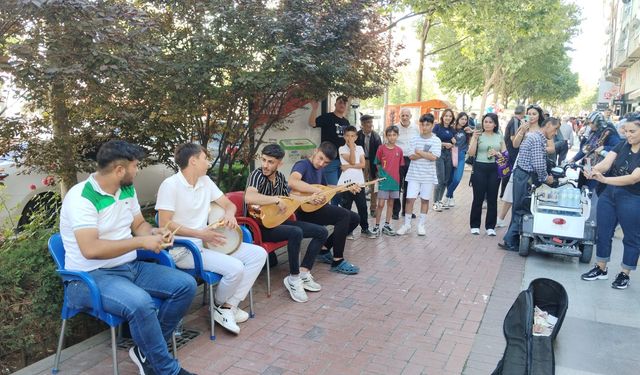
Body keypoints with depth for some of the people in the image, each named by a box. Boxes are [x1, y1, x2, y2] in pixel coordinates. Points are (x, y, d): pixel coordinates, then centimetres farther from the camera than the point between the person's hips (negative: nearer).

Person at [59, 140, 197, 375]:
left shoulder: (127, 189, 5)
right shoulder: (81, 197, -20)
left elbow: (139, 224, 17)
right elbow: (91, 249, -30)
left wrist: (155, 233, -6)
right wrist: (142, 242, -25)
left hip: (130, 267, 8)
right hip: (90, 277, -8)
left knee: (186, 285, -6)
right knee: (140, 303, -36)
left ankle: (147, 351, 4)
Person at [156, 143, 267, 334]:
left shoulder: (206, 181, 10)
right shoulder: (170, 185, -12)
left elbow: (229, 204, 14)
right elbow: (164, 224, -17)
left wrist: (229, 213, -10)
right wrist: (200, 234, -19)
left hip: (206, 242, 8)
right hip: (183, 249, -8)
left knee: (258, 254, -5)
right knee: (235, 268, -26)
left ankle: (230, 305, -4)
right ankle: (220, 305, 5)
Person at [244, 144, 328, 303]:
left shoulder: (280, 176, 5)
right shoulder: (257, 174, -18)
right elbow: (249, 198, -38)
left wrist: (310, 199, 3)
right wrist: (277, 199, -31)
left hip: (278, 221, 8)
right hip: (261, 226, -8)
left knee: (322, 232, 2)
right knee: (296, 233, -36)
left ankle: (303, 272, 1)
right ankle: (293, 279, -17)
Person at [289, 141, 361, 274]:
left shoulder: (319, 169, 14)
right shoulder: (302, 164, -13)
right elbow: (292, 182, -35)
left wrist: (348, 188, 18)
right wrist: (316, 190, -38)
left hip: (318, 207, 10)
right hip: (305, 210, -10)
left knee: (355, 218, 4)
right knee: (344, 215, -25)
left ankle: (324, 250, 11)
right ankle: (337, 262, -15)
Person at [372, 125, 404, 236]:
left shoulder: (399, 150, 3)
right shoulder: (381, 148, -6)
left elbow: (400, 166, 10)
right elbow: (377, 164, 1)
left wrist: (395, 175, 3)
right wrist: (382, 173, -5)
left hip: (395, 180, 4)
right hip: (384, 180, -4)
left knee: (390, 204, 12)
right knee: (381, 204, -4)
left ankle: (387, 225, 22)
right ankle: (377, 226, 6)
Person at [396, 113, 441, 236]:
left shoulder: (436, 141, -2)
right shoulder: (415, 139, 3)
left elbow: (433, 157, -15)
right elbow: (412, 156, -7)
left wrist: (419, 152, -8)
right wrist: (426, 154, -13)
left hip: (428, 176, -1)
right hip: (414, 175, 1)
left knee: (425, 200, 8)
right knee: (410, 199, -1)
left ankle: (421, 225, 19)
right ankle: (407, 225, 9)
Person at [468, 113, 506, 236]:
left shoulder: (499, 137, 10)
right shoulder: (478, 135, -1)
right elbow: (471, 153, -9)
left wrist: (498, 154, -9)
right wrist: (474, 138, -18)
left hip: (494, 169, 3)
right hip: (480, 168, -3)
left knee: (492, 199, 6)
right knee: (478, 198, 1)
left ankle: (490, 226, 15)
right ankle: (475, 225, 13)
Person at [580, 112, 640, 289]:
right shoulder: (622, 145, 0)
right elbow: (605, 163, -13)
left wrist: (604, 179, -36)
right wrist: (593, 171, -35)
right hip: (609, 195, 5)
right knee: (603, 232, 11)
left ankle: (625, 274, 24)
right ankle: (601, 269, 25)